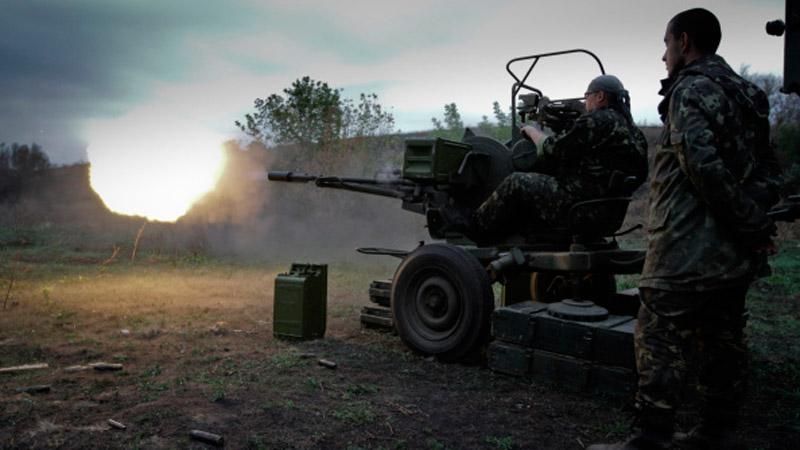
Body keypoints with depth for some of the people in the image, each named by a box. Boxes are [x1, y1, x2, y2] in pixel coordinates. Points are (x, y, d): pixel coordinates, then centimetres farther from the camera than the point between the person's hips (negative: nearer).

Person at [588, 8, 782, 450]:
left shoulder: (691, 91, -11)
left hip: (688, 250, -9)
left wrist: (752, 224, -15)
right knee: (721, 343, 15)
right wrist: (757, 221, 11)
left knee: (660, 342, -4)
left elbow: (704, 166, -23)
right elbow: (768, 170, 18)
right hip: (735, 252, 10)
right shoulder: (745, 94, 18)